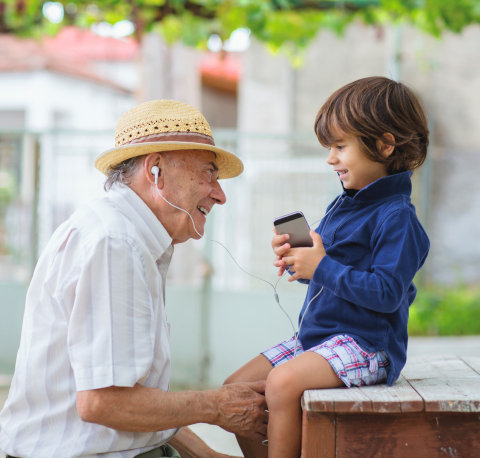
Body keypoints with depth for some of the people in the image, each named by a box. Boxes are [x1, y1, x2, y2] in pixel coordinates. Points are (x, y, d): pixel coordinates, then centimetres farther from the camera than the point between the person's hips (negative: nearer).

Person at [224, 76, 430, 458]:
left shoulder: (397, 218, -15)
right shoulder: (341, 207, 14)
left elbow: (386, 293, -24)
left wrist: (321, 267, -22)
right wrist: (296, 259, 1)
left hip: (365, 344, -9)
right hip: (317, 337, 9)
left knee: (283, 381, -31)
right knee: (237, 388, 3)